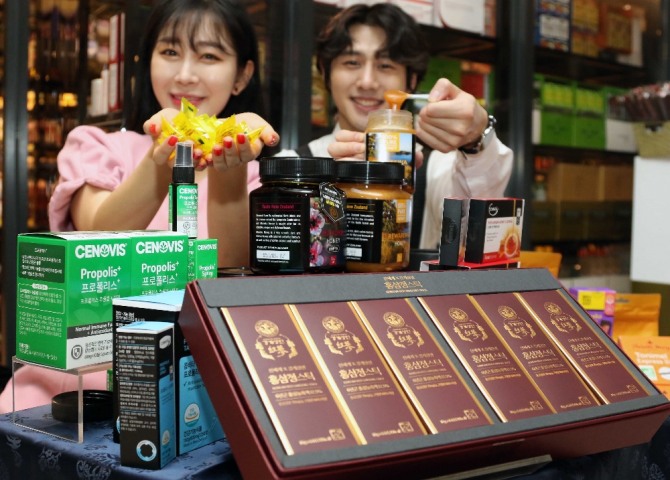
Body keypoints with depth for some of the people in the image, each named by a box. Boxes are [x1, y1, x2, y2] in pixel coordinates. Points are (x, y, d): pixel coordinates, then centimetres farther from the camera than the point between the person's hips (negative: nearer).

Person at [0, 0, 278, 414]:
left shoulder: (254, 169, 8)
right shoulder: (97, 147, 8)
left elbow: (234, 276, -12)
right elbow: (98, 241, -14)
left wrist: (229, 172, -29)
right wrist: (161, 161, -33)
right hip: (84, 378, 0)